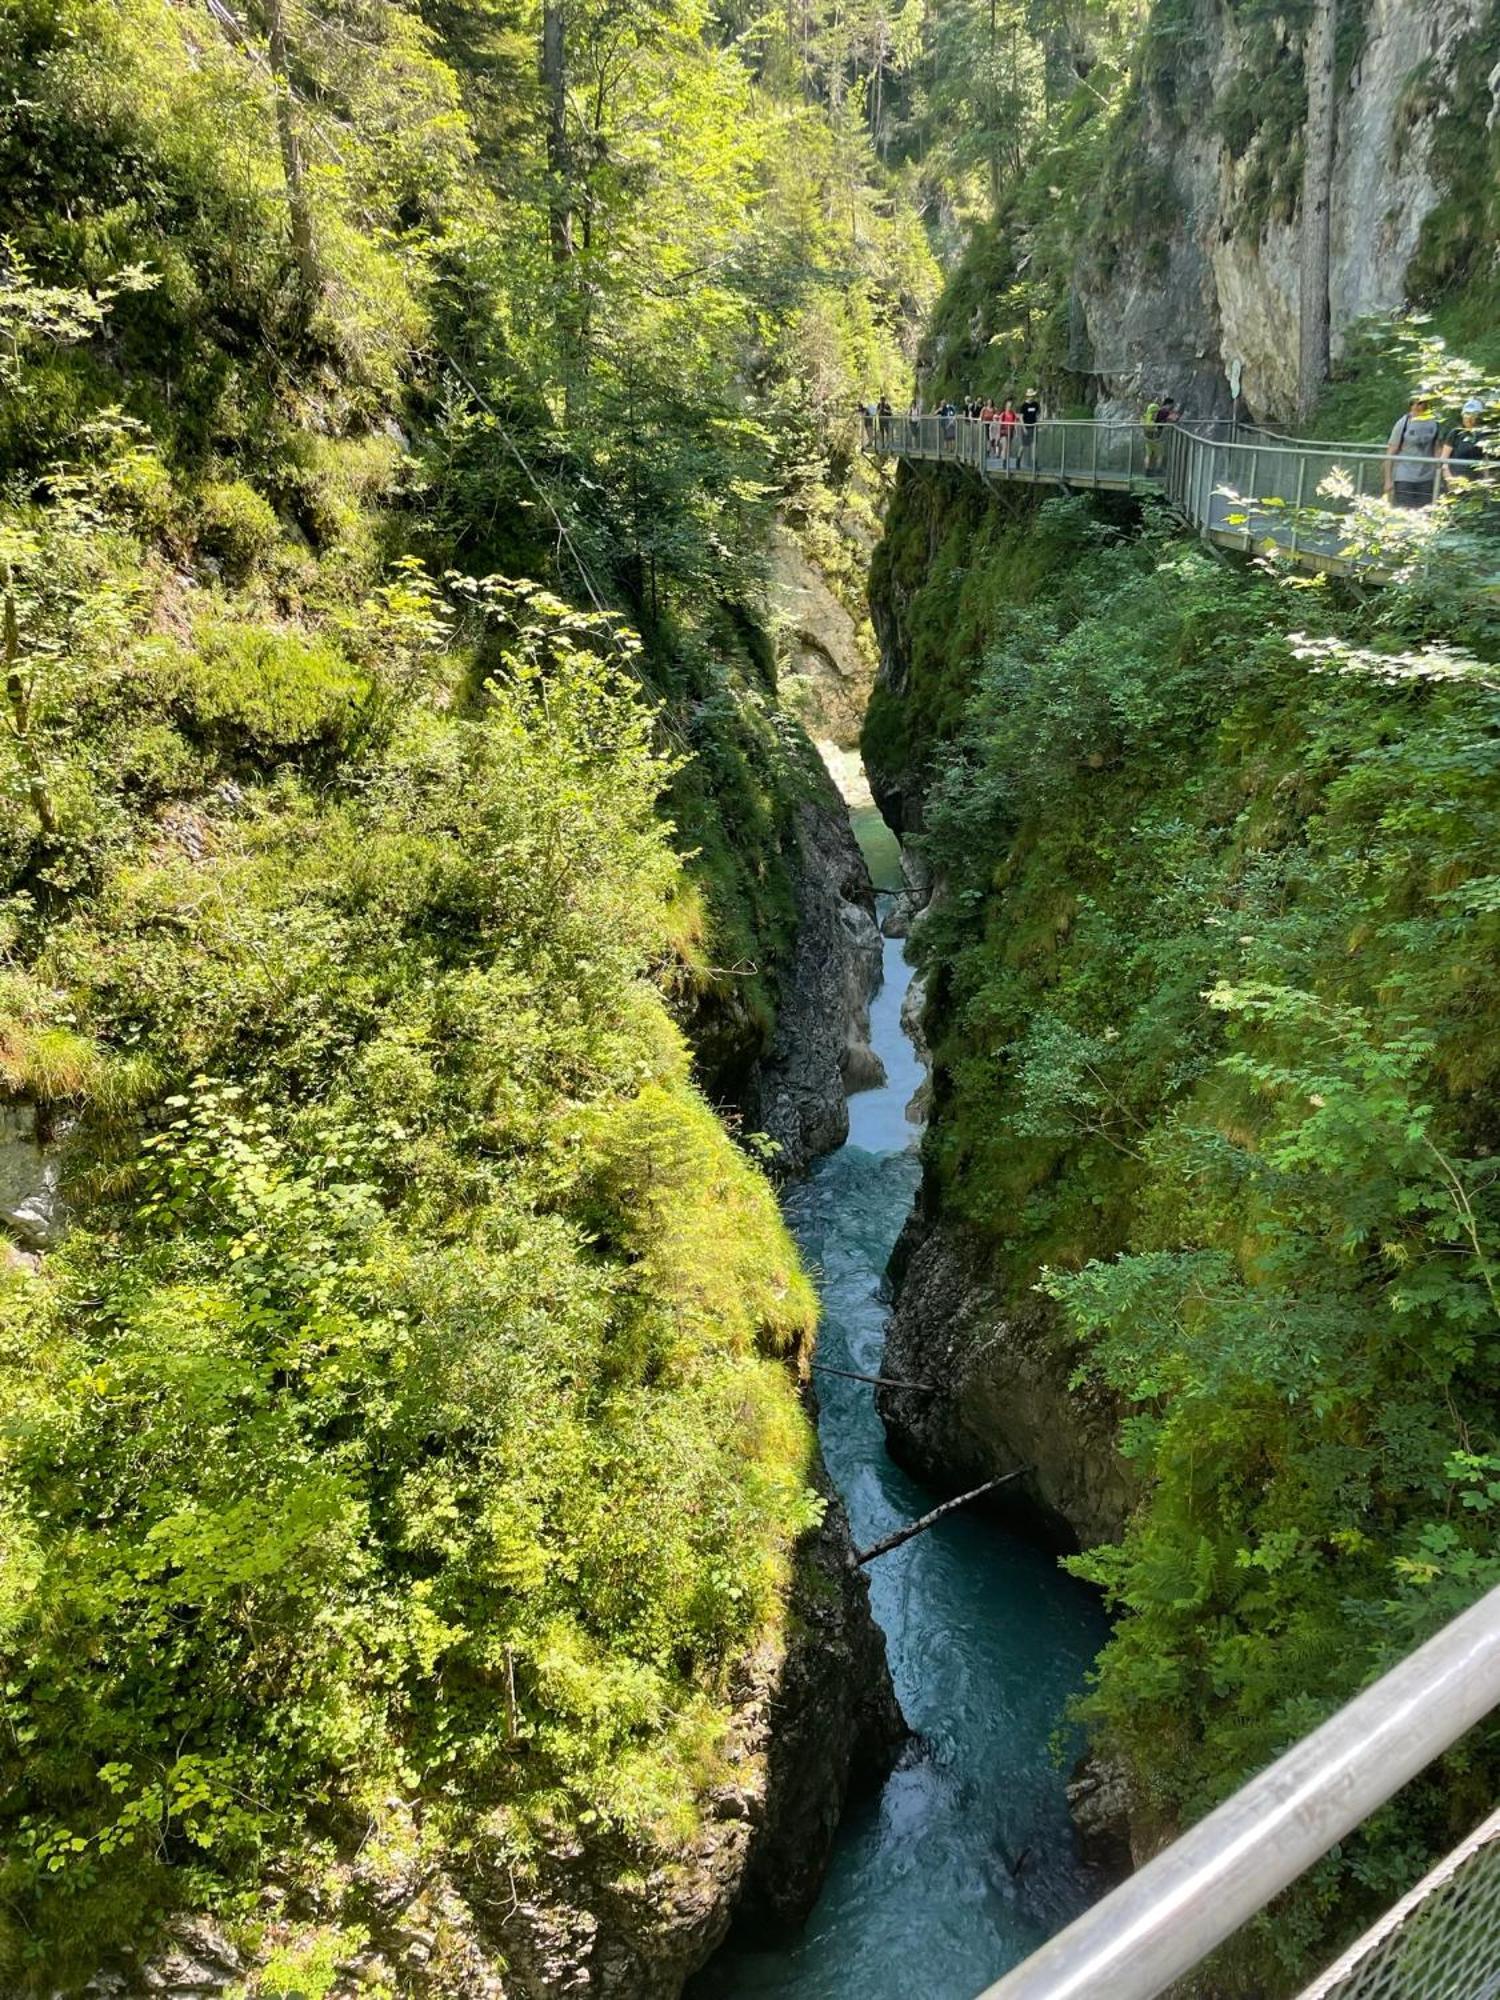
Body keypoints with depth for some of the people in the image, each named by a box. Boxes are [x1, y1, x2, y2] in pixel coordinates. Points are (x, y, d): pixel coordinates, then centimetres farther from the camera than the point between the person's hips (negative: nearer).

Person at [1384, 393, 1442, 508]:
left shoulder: (1435, 422, 5)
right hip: (1404, 478, -4)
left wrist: (1437, 474, 7)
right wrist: (1388, 480, -9)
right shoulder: (1403, 423, -6)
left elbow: (1436, 450, 12)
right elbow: (1390, 453, -6)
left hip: (1427, 478, 4)